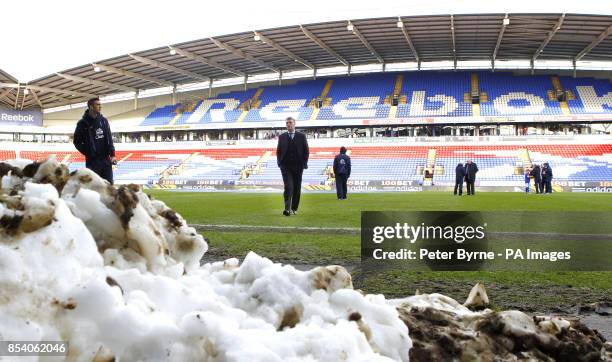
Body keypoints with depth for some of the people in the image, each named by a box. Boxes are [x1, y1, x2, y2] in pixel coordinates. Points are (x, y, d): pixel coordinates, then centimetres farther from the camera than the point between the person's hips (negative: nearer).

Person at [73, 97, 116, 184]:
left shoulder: (104, 121, 6)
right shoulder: (83, 123, -5)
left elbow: (109, 139, 8)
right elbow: (77, 142, 2)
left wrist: (112, 154, 0)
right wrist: (88, 153, -6)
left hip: (106, 160, 4)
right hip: (92, 161, -3)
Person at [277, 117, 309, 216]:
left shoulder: (301, 136, 6)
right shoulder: (282, 137, 8)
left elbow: (306, 151, 5)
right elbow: (278, 151, 11)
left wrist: (304, 164, -4)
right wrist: (279, 163, -2)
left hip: (298, 166, 1)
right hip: (286, 166, -1)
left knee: (297, 188, 5)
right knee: (288, 187, -14)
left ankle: (294, 208, 16)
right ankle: (287, 209, -21)